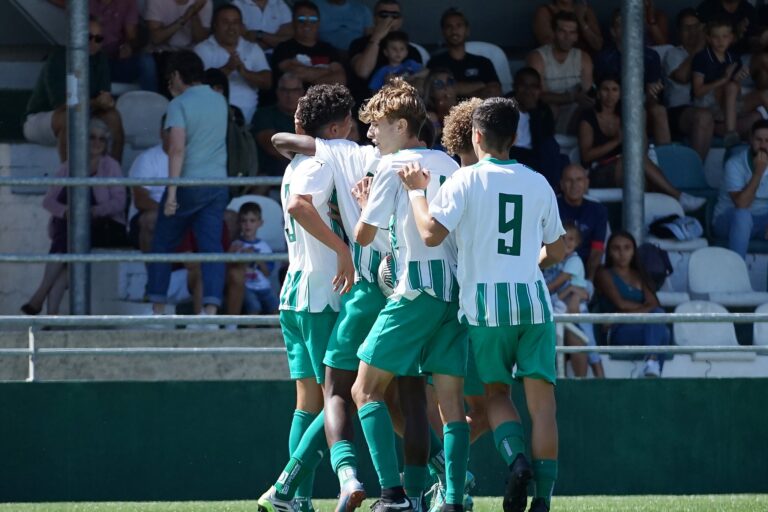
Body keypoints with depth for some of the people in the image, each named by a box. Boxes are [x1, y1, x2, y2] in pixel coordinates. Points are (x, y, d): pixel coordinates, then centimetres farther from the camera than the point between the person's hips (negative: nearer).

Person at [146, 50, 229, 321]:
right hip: (218, 184, 5)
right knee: (212, 247, -3)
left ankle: (157, 308, 11)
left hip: (188, 184, -5)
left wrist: (172, 192, -20)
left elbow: (177, 148, -17)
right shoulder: (219, 101, 12)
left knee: (163, 245, 9)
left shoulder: (179, 105, -7)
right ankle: (211, 307, -17)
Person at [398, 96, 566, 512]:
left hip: (486, 300, -2)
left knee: (496, 392, 13)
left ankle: (516, 459, -14)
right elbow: (556, 251, 18)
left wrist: (416, 190, 2)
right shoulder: (538, 184, 9)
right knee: (540, 397, 0)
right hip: (533, 298, 2)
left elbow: (431, 233, -13)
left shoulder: (466, 180, -2)